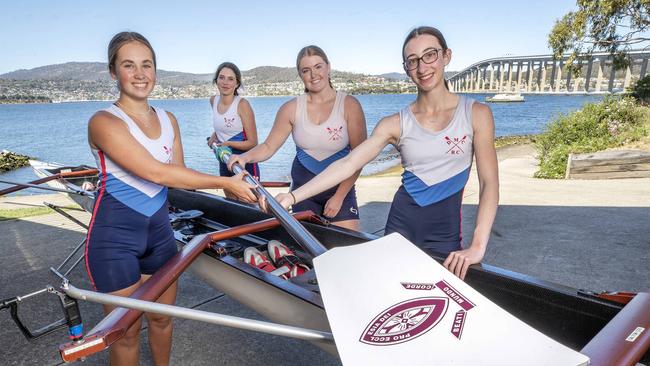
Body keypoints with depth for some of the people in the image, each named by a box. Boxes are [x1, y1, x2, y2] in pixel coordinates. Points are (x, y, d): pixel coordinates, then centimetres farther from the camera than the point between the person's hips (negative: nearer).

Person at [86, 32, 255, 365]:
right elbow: (156, 173, -26)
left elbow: (179, 175, 1)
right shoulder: (104, 122, -16)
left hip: (158, 229, 6)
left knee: (162, 317, 18)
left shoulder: (169, 120, 5)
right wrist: (224, 182, -25)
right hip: (114, 237, -5)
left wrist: (232, 182, -14)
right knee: (127, 331, 8)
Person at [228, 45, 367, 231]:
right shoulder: (291, 109, -2)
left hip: (340, 188, -2)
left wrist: (339, 197, -13)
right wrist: (245, 157, -21)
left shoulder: (349, 105, -9)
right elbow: (268, 147, 1)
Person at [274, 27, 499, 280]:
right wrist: (293, 197, -18)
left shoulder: (476, 114, -4)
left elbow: (489, 182, -9)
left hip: (445, 231, -1)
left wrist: (477, 246, -20)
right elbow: (348, 164, -9)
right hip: (401, 223, 1)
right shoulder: (396, 124, -2)